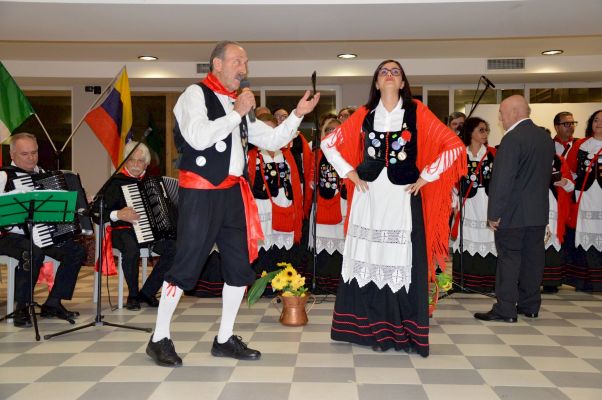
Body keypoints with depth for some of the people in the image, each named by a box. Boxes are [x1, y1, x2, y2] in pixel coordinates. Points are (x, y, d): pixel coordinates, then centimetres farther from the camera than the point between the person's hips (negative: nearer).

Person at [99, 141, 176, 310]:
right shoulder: (116, 182, 0)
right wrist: (118, 215, -24)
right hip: (123, 231, -4)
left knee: (174, 248, -23)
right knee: (132, 249, -38)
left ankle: (147, 293, -7)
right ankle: (133, 295, -13)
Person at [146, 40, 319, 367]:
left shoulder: (238, 105, 16)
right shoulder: (195, 94, -5)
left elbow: (273, 140, 16)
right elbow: (199, 138, -22)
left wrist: (298, 114, 5)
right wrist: (237, 113, -16)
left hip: (233, 193, 8)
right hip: (201, 193, -7)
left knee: (240, 266, 8)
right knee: (186, 265, -2)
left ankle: (225, 339, 21)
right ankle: (159, 339, 14)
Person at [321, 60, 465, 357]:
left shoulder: (417, 112, 4)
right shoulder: (364, 114, 10)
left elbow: (454, 146, 0)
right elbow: (329, 144, 15)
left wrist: (426, 177, -3)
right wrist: (350, 173, 7)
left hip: (403, 196, -2)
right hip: (369, 195, 2)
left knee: (402, 262, -1)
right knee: (370, 259, 3)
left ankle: (403, 331, 10)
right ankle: (373, 329, 14)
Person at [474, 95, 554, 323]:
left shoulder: (512, 139, -17)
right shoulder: (546, 137, 10)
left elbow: (502, 179, -20)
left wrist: (494, 213, -16)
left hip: (513, 213, -8)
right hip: (539, 212, 8)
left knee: (509, 259, -2)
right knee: (533, 257, 13)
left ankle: (505, 310, 2)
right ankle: (530, 305, 22)